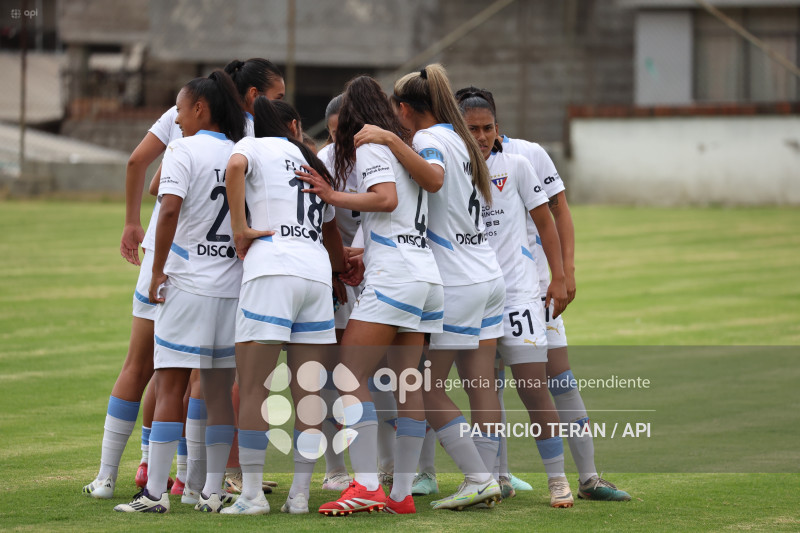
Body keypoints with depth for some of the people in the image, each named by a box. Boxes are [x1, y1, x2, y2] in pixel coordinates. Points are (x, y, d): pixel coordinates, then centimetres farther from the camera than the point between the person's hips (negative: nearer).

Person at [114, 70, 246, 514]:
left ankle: (155, 492, -5)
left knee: (170, 386, -2)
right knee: (220, 390, 9)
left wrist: (158, 271, -12)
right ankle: (213, 491, 10)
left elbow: (170, 209, -19)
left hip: (187, 284, -5)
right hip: (233, 286, 5)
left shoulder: (183, 150, -8)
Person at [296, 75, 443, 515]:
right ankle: (402, 494, 7)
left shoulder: (369, 145, -2)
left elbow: (386, 198, -16)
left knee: (350, 375, -10)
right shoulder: (403, 144, 22)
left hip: (393, 276, -9)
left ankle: (367, 486, -20)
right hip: (427, 276, 9)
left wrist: (331, 195, -10)